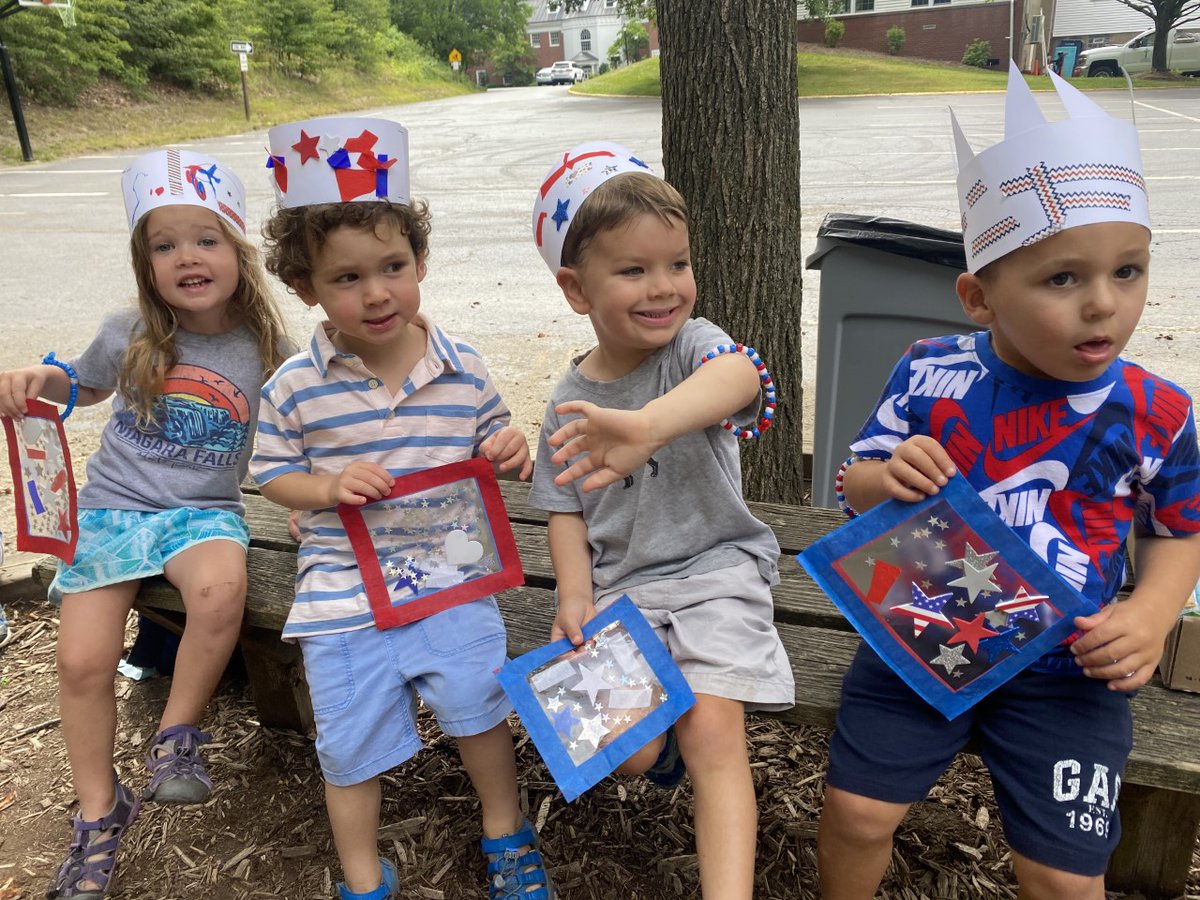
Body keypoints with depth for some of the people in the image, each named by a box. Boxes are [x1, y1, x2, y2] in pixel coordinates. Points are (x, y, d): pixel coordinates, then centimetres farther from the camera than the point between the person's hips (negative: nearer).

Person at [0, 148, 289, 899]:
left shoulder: (264, 347, -5)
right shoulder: (128, 336, -2)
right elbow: (85, 384, 19)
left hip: (204, 511, -2)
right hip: (113, 508, 2)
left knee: (222, 587, -36)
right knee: (83, 661, -9)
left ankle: (177, 733, -9)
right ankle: (100, 814, 16)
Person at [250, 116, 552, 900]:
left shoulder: (463, 370, -4)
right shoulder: (296, 389, -8)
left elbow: (489, 442, 10)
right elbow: (272, 475, 2)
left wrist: (509, 451, -13)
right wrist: (327, 489, -18)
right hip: (344, 594, 0)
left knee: (480, 704, 5)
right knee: (352, 746, 10)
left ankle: (507, 836, 36)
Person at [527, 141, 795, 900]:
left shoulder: (694, 345, -12)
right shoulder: (570, 402, -1)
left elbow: (738, 377, -38)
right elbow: (567, 510, 6)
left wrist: (646, 425, -58)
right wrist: (575, 595, -12)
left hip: (715, 571, -2)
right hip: (621, 587, 3)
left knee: (713, 734, -16)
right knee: (627, 748, -8)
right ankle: (672, 750, 27)